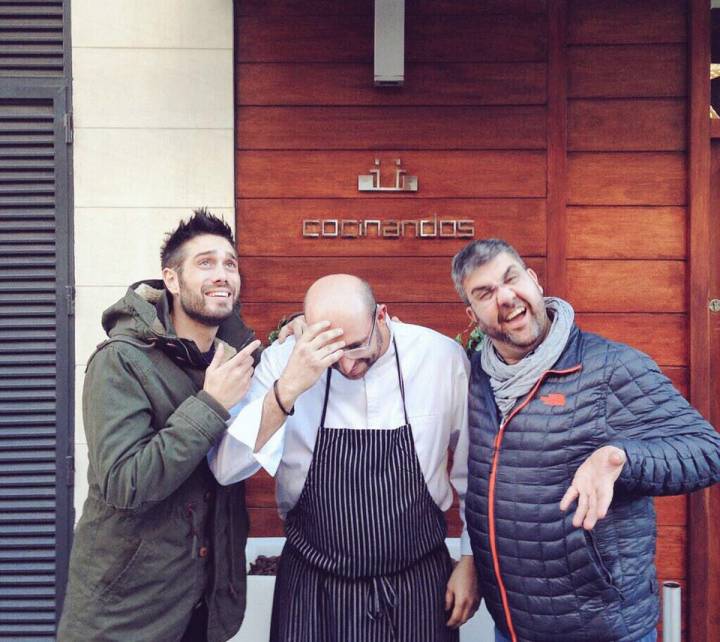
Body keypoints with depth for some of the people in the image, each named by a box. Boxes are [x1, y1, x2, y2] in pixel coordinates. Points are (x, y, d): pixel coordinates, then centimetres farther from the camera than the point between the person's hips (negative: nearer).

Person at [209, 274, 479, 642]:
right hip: (313, 586, 0)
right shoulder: (284, 360, -13)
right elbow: (226, 469, -21)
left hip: (419, 583, 1)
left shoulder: (442, 356, -12)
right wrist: (287, 390, -32)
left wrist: (470, 560, 4)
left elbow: (473, 470, 0)